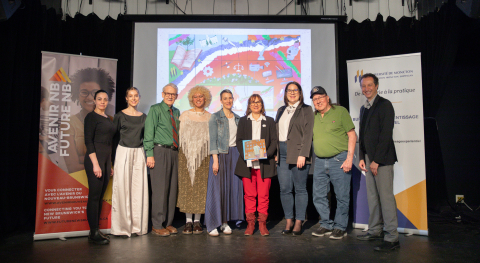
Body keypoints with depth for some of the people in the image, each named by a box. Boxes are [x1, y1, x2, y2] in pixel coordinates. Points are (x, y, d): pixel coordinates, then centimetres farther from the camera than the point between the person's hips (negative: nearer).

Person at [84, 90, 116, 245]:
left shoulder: (108, 118, 17)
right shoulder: (91, 117, -4)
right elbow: (88, 141, -12)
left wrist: (110, 165, 17)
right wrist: (95, 164, -18)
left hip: (106, 159, 8)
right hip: (95, 158, -7)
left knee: (100, 196, 8)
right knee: (94, 195, -5)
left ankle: (96, 231, 15)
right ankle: (94, 233, 2)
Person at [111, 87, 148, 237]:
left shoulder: (143, 117, 12)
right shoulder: (120, 116, 2)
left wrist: (148, 156, 9)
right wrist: (112, 161, -2)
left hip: (139, 154, 3)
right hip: (123, 153, -3)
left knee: (139, 190, 3)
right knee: (122, 189, -2)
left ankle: (137, 226, 12)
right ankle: (123, 227, 8)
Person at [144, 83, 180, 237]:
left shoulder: (176, 112, 17)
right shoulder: (155, 109, 0)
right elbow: (149, 133, -5)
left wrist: (178, 151, 8)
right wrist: (150, 154, -13)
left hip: (174, 152, 6)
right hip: (160, 151, -6)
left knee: (172, 188, 8)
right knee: (160, 188, -5)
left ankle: (168, 223, 18)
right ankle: (157, 226, 6)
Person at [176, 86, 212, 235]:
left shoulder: (210, 117, 10)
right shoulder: (185, 115, 9)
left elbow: (212, 137, 10)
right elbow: (180, 135, 7)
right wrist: (180, 153, -1)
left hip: (203, 155, 0)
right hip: (186, 154, 0)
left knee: (201, 187, -1)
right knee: (186, 185, -2)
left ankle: (197, 221, 9)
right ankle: (188, 221, 6)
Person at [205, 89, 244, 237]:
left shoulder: (237, 118, 13)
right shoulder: (215, 117, -1)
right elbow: (213, 139, -7)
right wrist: (215, 160, -15)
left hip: (234, 154, 5)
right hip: (220, 154, -5)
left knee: (232, 187, 4)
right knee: (217, 188, -4)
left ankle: (225, 222, 14)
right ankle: (212, 224, 4)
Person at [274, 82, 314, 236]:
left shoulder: (306, 110, 2)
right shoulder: (281, 111, 19)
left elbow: (308, 134, -7)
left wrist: (302, 155, -15)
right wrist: (276, 153, 8)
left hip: (298, 153, -5)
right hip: (282, 154, 5)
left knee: (300, 189, 1)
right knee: (284, 189, 4)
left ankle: (298, 223, 10)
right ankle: (288, 222, 15)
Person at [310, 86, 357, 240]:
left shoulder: (340, 111, -2)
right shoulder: (314, 116, 13)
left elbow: (352, 135, -5)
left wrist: (349, 159, -12)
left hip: (339, 160, -5)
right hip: (320, 162, 5)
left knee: (342, 196, 2)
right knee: (318, 196, 8)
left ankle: (340, 227, 17)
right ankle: (326, 225, 23)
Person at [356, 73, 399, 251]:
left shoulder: (385, 105, -6)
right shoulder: (364, 108, 18)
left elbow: (386, 134, -14)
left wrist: (376, 160, -16)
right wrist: (361, 158, 9)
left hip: (382, 159, -8)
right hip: (368, 159, 8)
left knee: (386, 197, -6)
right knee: (372, 197, 11)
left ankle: (392, 238, 0)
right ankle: (375, 231, 21)